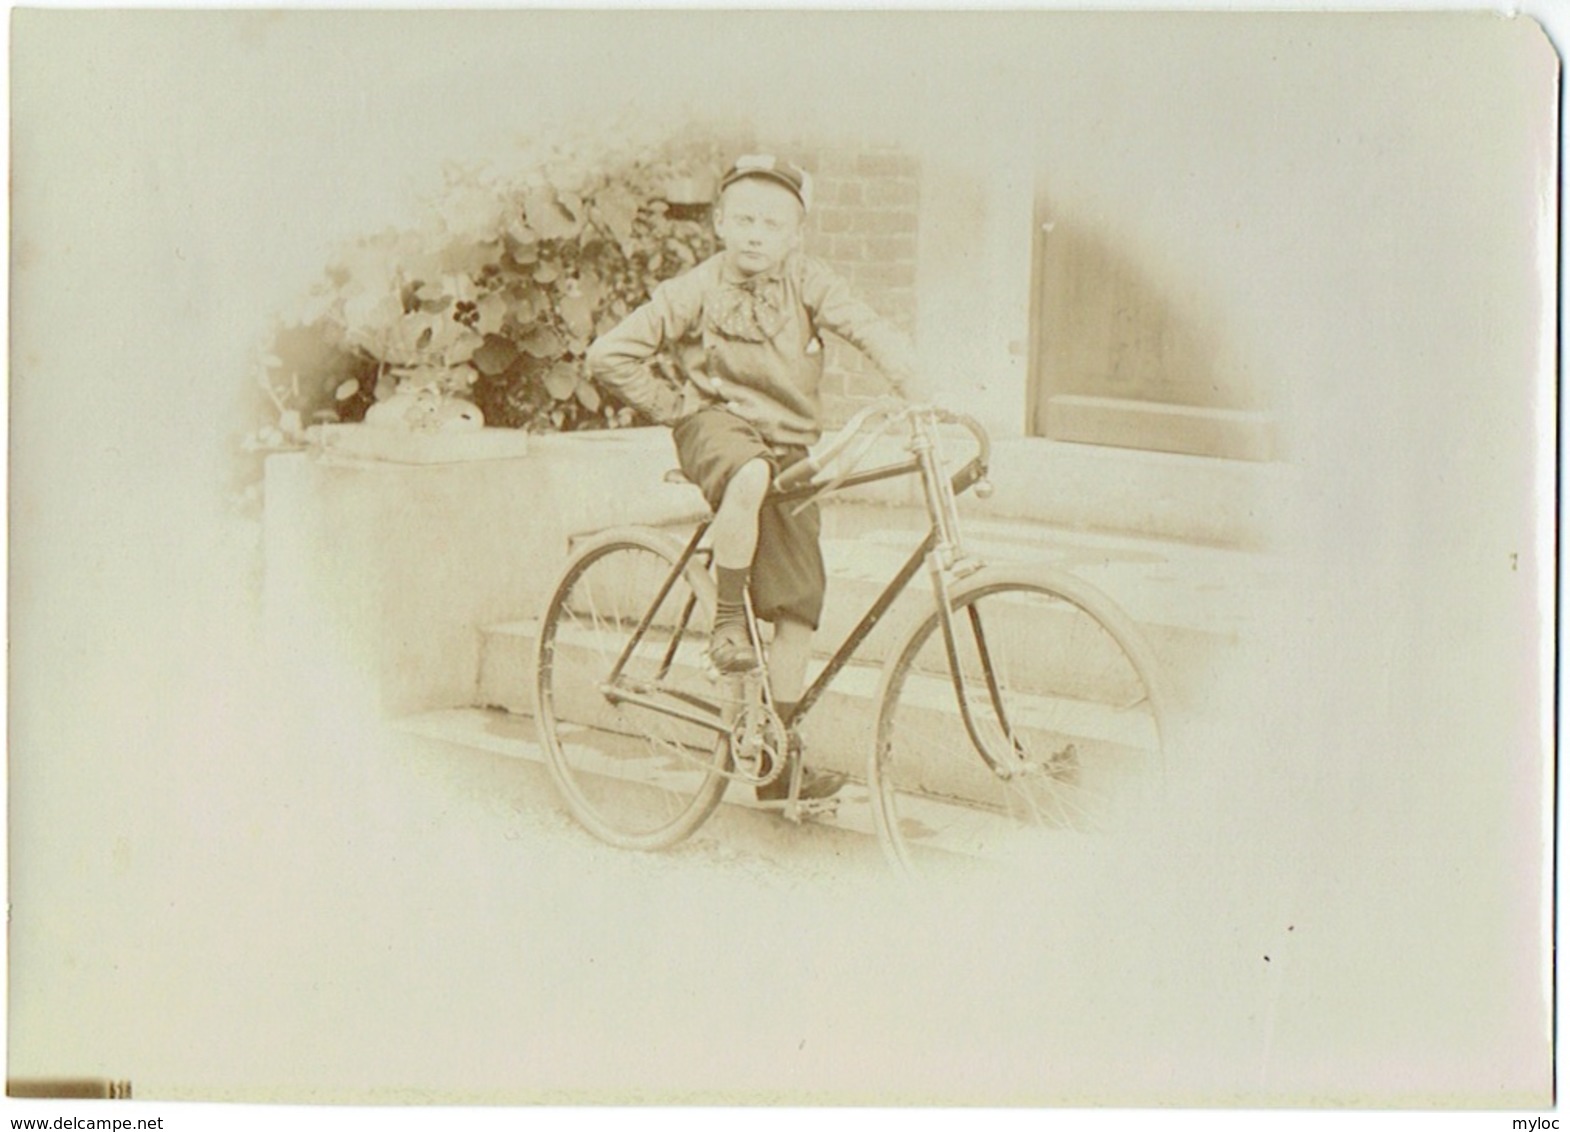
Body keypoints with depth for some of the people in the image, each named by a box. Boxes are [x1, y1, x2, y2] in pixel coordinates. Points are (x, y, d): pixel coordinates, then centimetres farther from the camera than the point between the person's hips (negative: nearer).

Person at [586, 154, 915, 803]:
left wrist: (903, 368, -33)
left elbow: (863, 323, -15)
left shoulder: (803, 281, -2)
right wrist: (674, 408, -8)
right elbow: (609, 357, -6)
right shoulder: (696, 291, -8)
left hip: (790, 445, 3)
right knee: (749, 477, -42)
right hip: (717, 423, -3)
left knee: (799, 603, -6)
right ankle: (726, 620, -23)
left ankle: (779, 756, 4)